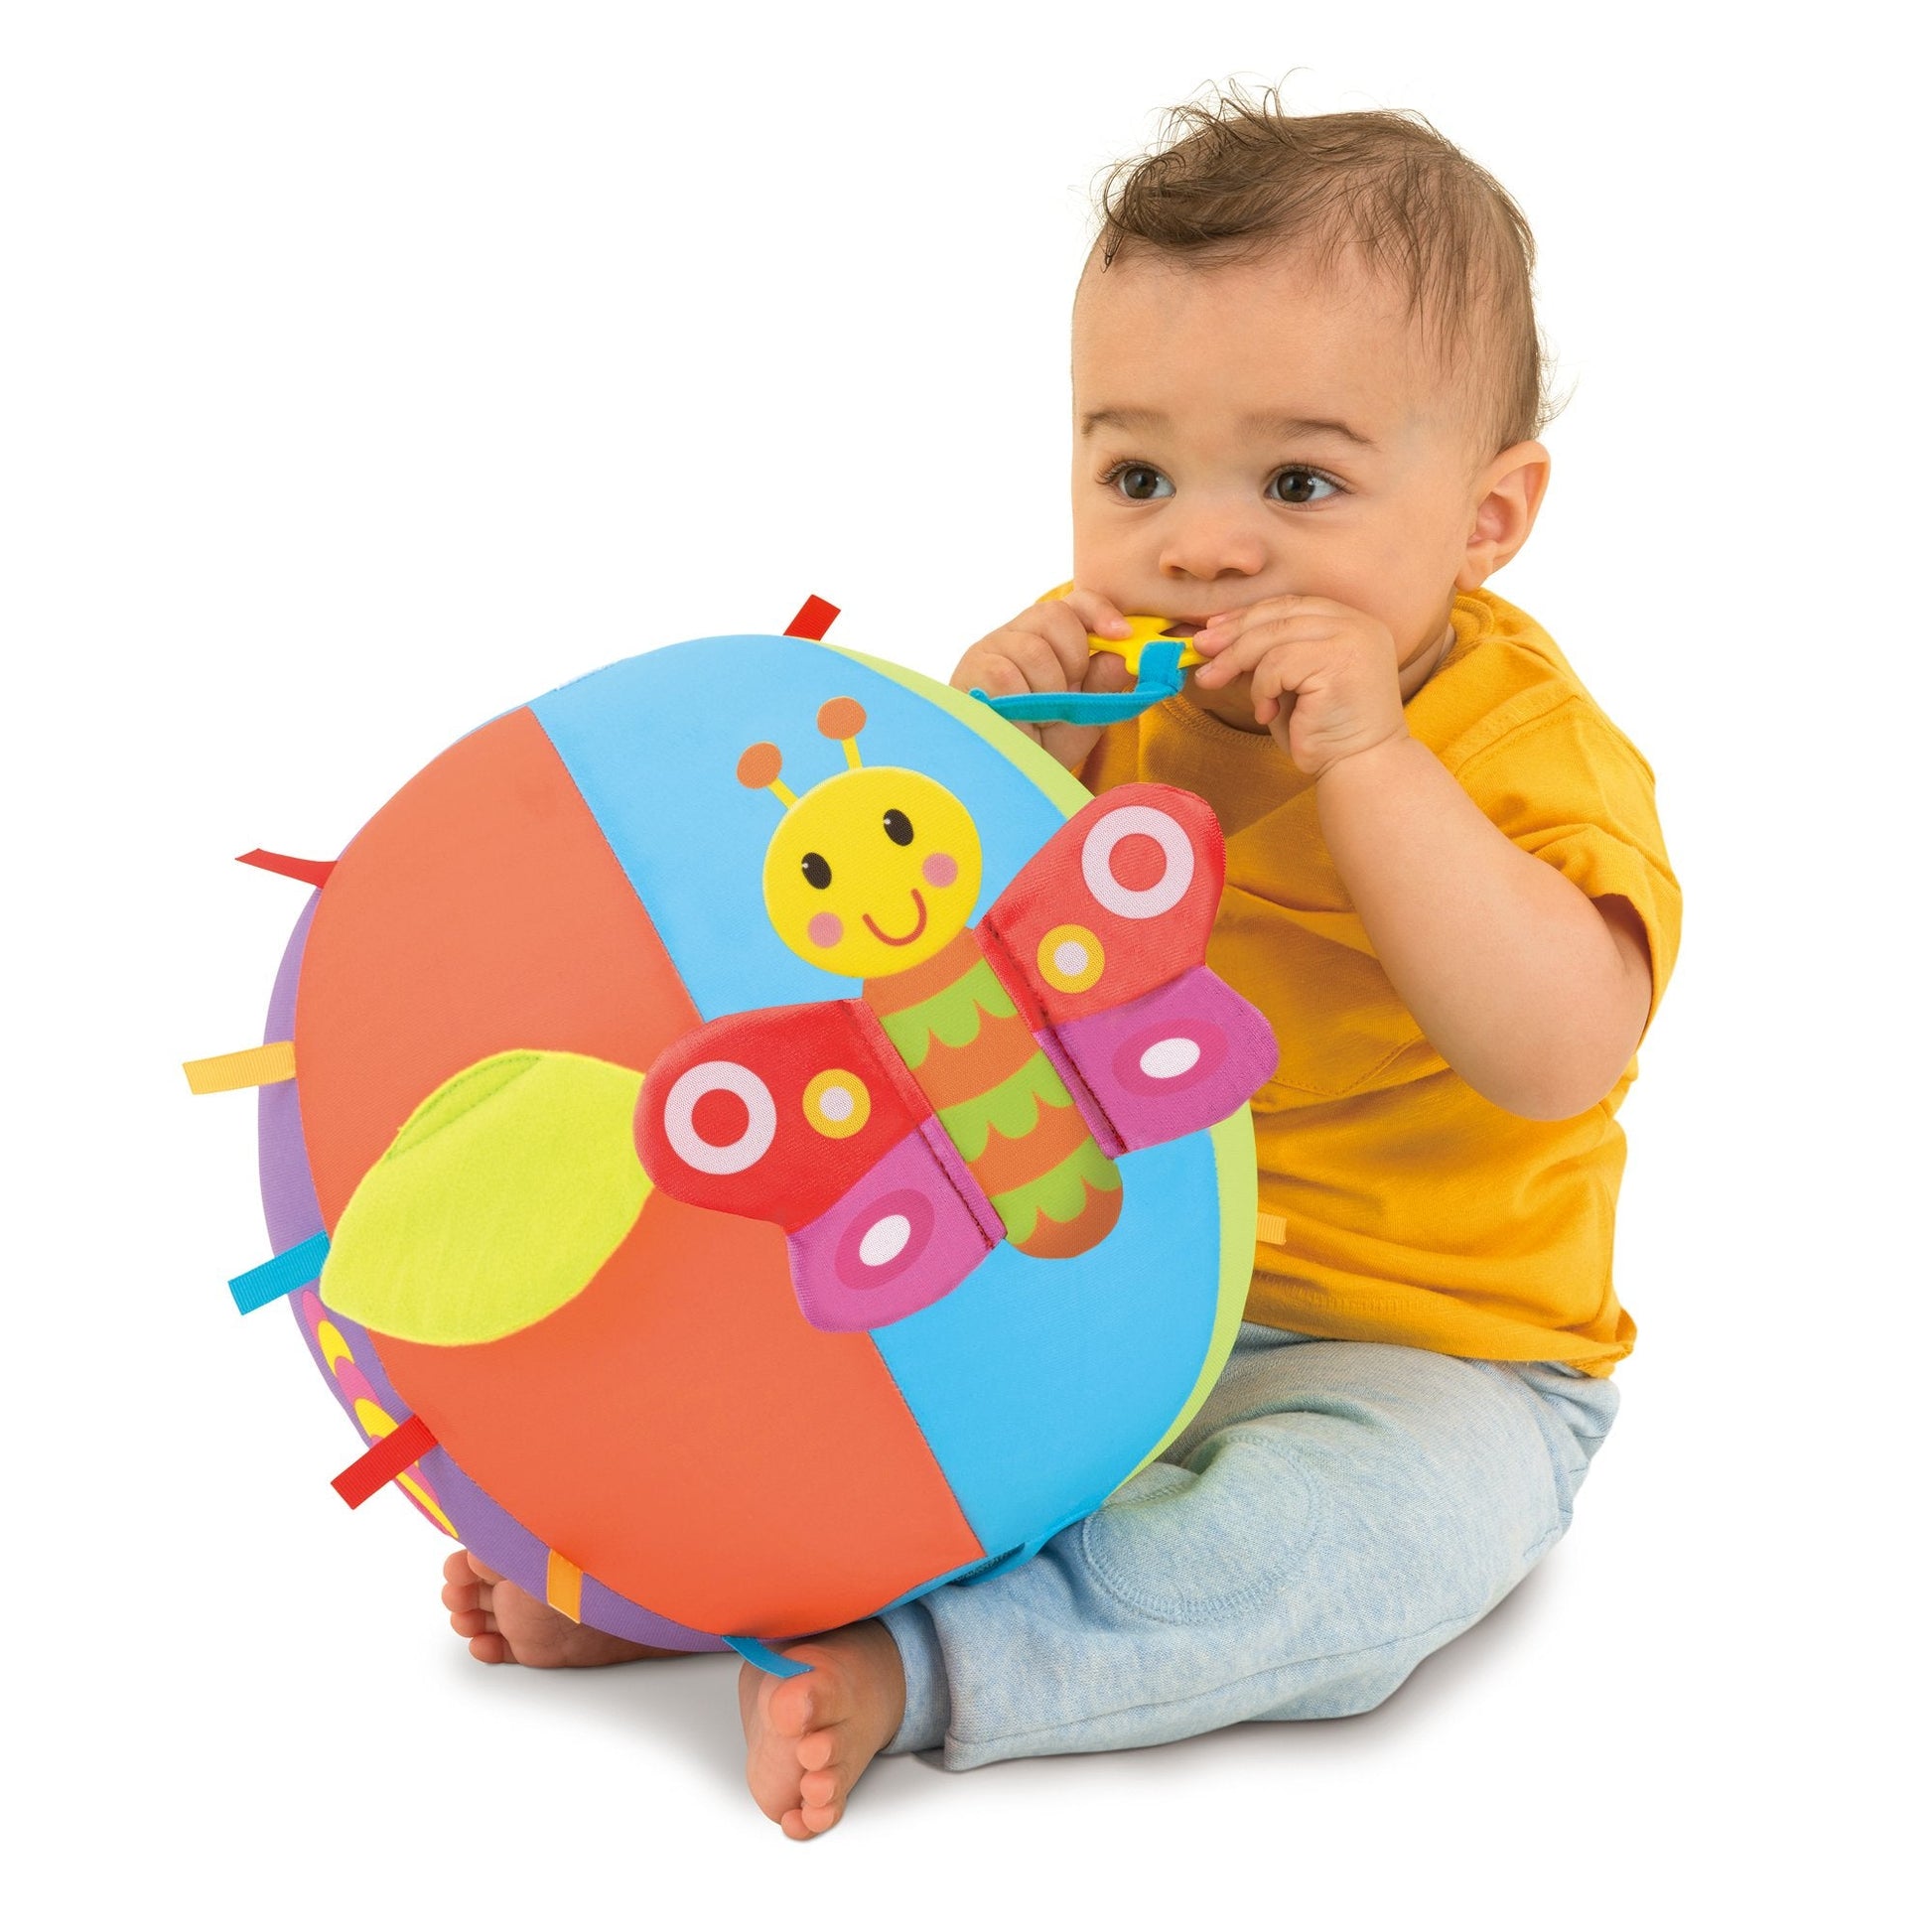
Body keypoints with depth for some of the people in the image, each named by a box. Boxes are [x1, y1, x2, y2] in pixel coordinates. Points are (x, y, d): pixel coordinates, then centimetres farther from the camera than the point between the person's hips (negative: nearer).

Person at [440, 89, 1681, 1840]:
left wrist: (1365, 751, -37)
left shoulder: (1532, 751, -17)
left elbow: (1558, 1051, -35)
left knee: (1363, 1526, -34)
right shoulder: (1114, 695, -2)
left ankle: (906, 1663, -31)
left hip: (1416, 1356, -5)